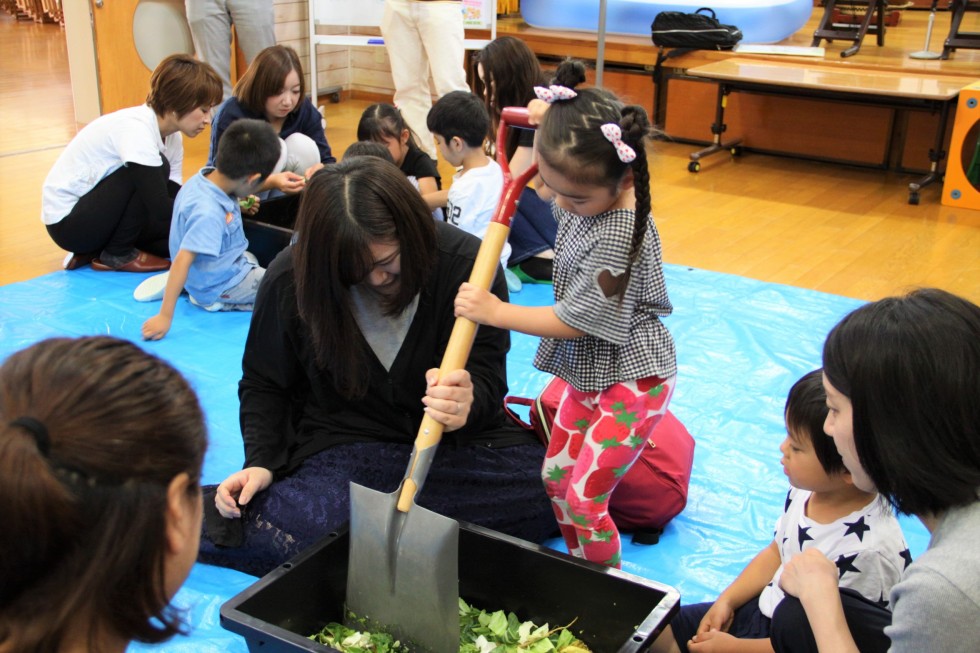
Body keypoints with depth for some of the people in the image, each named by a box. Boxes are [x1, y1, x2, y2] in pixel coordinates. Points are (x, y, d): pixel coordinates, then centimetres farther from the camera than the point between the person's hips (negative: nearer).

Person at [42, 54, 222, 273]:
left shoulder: (172, 137, 0)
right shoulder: (136, 130, -27)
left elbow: (174, 199, -2)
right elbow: (161, 211, -33)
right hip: (66, 221, -8)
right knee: (150, 173, -26)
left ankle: (94, 250, 7)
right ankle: (117, 255, -9)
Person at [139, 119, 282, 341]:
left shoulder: (205, 179, -9)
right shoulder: (208, 213, -34)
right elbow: (182, 260, -36)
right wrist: (165, 317, -36)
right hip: (220, 287, -9)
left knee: (251, 258, 38)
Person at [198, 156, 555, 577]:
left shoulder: (465, 263, -13)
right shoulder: (290, 281, -9)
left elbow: (487, 379, -12)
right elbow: (264, 384, 6)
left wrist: (468, 403, -36)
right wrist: (261, 462, -10)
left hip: (457, 443, 3)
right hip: (342, 443, -2)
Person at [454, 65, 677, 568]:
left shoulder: (620, 235, -31)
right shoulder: (587, 190, -6)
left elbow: (577, 321, -25)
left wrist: (496, 312, -18)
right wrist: (540, 129, 0)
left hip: (631, 381, -9)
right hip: (588, 373, 9)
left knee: (584, 498, -7)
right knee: (555, 477, 17)